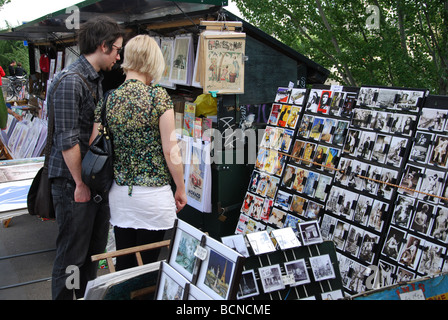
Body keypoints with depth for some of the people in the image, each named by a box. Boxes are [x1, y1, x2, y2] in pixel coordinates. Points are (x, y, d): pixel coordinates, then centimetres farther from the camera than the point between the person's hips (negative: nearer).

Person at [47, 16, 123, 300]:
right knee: (73, 255, 4)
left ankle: (86, 295, 36)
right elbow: (67, 141, -20)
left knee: (95, 248, 19)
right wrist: (81, 184, -15)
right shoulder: (70, 82, -17)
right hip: (74, 182, -9)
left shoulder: (97, 79, 13)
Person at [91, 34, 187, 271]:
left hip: (119, 192, 4)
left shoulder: (108, 99, 0)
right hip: (152, 195, -4)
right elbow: (170, 150, -12)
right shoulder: (158, 96, -11)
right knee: (147, 264, 9)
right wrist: (181, 188, 1)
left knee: (123, 262, 15)